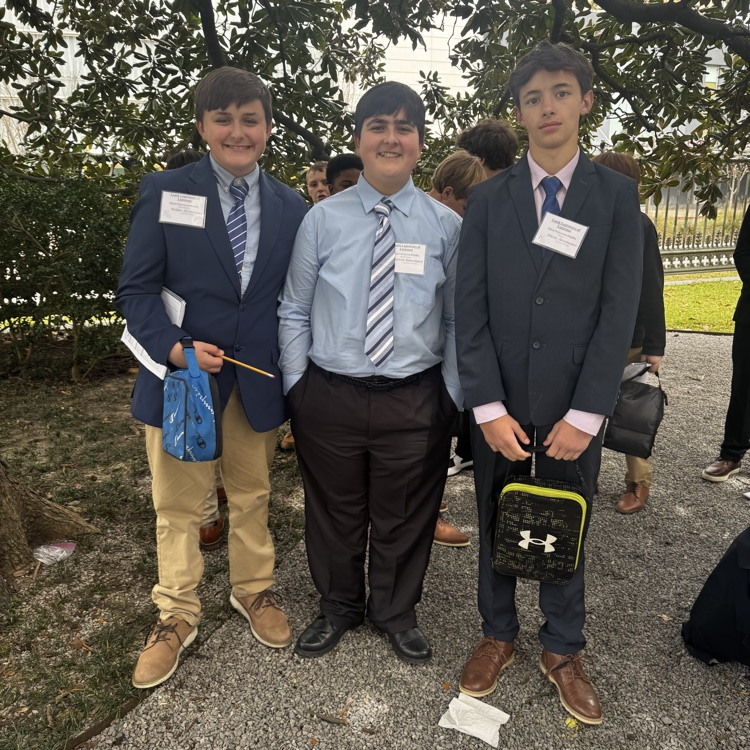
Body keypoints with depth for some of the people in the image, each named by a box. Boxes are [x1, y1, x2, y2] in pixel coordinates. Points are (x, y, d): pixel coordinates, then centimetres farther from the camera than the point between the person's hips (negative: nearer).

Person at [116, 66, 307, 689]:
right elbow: (136, 289, -4)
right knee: (178, 504, 11)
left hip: (258, 380, 2)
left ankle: (254, 591, 40)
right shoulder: (164, 193, -2)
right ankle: (177, 615, 32)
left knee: (252, 496, 17)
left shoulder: (291, 207, 6)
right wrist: (174, 347, -19)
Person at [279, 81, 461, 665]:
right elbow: (294, 311, 4)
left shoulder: (446, 226, 1)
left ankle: (396, 611, 45)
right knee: (334, 513, 18)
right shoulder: (322, 219, 1)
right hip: (329, 396, 1)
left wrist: (451, 398, -1)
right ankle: (339, 606, 46)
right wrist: (297, 388, 0)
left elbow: (456, 321, 2)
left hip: (415, 401, 0)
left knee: (404, 518, 16)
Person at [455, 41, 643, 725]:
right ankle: (498, 635, 36)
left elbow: (619, 310, -5)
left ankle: (563, 651, 35)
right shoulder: (487, 199, 2)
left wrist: (585, 414, -12)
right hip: (499, 405, 1)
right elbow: (470, 309, -3)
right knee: (496, 527, 14)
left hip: (574, 409, 0)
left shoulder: (617, 195, 1)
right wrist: (488, 406, -11)